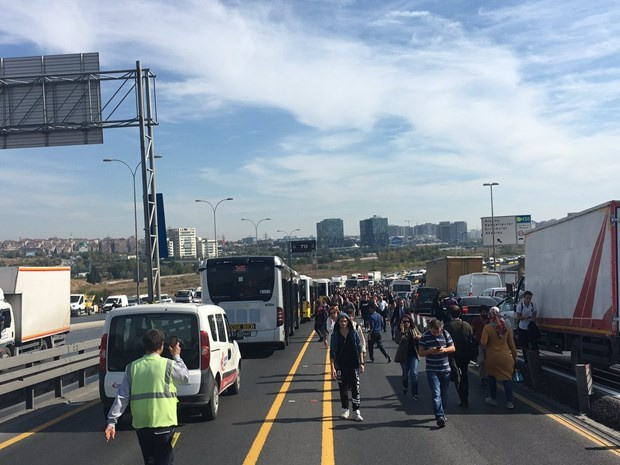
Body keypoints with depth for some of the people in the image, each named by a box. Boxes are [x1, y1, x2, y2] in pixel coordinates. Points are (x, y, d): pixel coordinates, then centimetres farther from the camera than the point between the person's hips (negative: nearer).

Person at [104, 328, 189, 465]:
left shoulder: (132, 367, 2)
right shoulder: (168, 365, -6)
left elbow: (122, 396, -1)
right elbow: (185, 377, 13)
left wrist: (112, 421, 1)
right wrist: (177, 357, 23)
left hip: (141, 424, 4)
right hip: (163, 423, -4)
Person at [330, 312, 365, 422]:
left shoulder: (354, 333, -1)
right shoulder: (335, 336, -2)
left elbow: (360, 349, 4)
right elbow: (332, 353, -3)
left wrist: (361, 363, -2)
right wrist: (333, 368, -10)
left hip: (354, 366, 0)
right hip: (341, 366, 0)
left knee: (355, 389, -3)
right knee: (343, 389, 9)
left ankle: (356, 412, 2)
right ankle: (345, 410, 23)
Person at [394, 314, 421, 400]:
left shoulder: (414, 329, 1)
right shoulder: (400, 331, -8)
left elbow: (421, 337, 12)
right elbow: (398, 341, -24)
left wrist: (418, 336, -10)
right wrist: (402, 331, -31)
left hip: (414, 355, 1)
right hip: (404, 356, -1)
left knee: (414, 373, -10)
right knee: (405, 374, 14)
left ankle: (414, 393, -5)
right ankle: (405, 387, 44)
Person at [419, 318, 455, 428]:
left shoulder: (445, 334, -1)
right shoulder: (425, 336, -6)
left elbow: (453, 348, 7)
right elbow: (421, 353, -2)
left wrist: (444, 350, -14)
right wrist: (430, 351, -21)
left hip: (445, 369, 3)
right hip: (432, 370, -3)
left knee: (444, 394, 12)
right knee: (436, 394, -11)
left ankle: (442, 413, 29)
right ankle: (440, 416, -16)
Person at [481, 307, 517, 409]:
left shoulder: (487, 328, -12)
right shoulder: (506, 327, -1)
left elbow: (483, 342, -18)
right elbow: (511, 344, 4)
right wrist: (514, 355, 15)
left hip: (492, 357, -2)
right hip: (506, 357, 2)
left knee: (492, 378, 17)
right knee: (507, 378, 6)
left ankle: (493, 399, 25)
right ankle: (509, 402, 2)